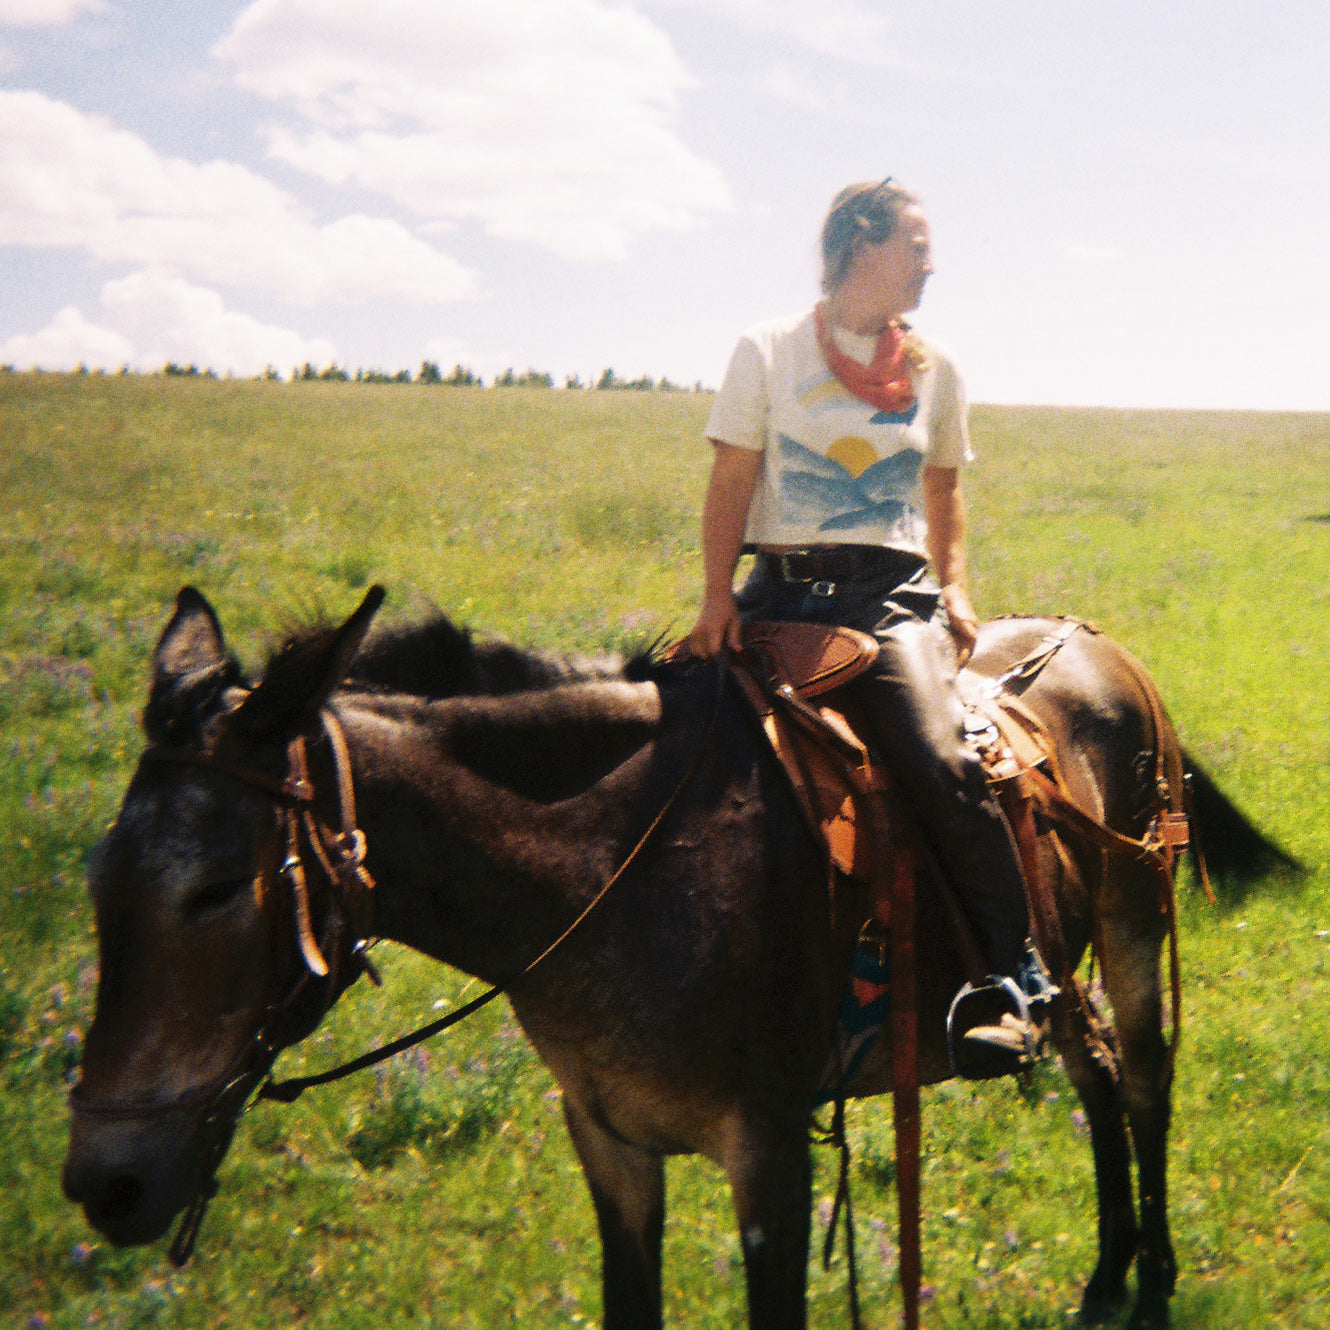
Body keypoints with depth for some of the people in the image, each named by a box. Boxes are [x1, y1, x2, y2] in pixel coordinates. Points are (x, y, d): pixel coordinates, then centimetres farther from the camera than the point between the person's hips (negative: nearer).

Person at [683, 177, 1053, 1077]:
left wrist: (955, 588, 6)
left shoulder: (934, 370, 13)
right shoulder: (769, 353, 5)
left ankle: (1012, 978, -19)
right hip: (784, 589, 1)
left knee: (940, 759, -26)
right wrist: (717, 599, -9)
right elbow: (731, 485, 3)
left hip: (894, 592, 0)